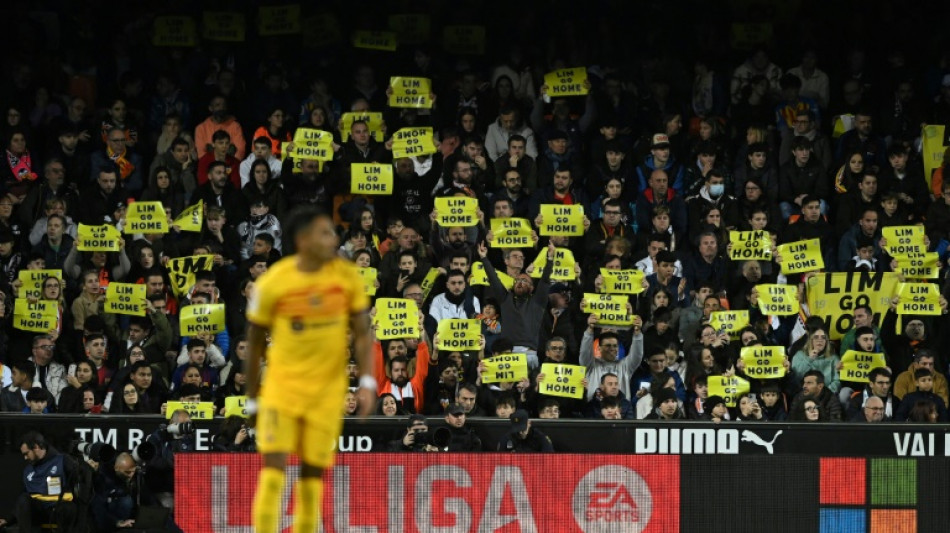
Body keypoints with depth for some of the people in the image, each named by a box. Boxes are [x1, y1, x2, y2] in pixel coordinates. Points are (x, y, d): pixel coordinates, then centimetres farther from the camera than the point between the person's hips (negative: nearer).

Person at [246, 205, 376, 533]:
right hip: (282, 387, -2)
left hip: (327, 391, 2)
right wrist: (252, 399, 7)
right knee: (273, 468, -13)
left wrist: (367, 382, -10)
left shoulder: (347, 277, -4)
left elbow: (361, 333, 3)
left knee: (312, 475, 5)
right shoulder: (272, 284, -9)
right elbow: (255, 342, 2)